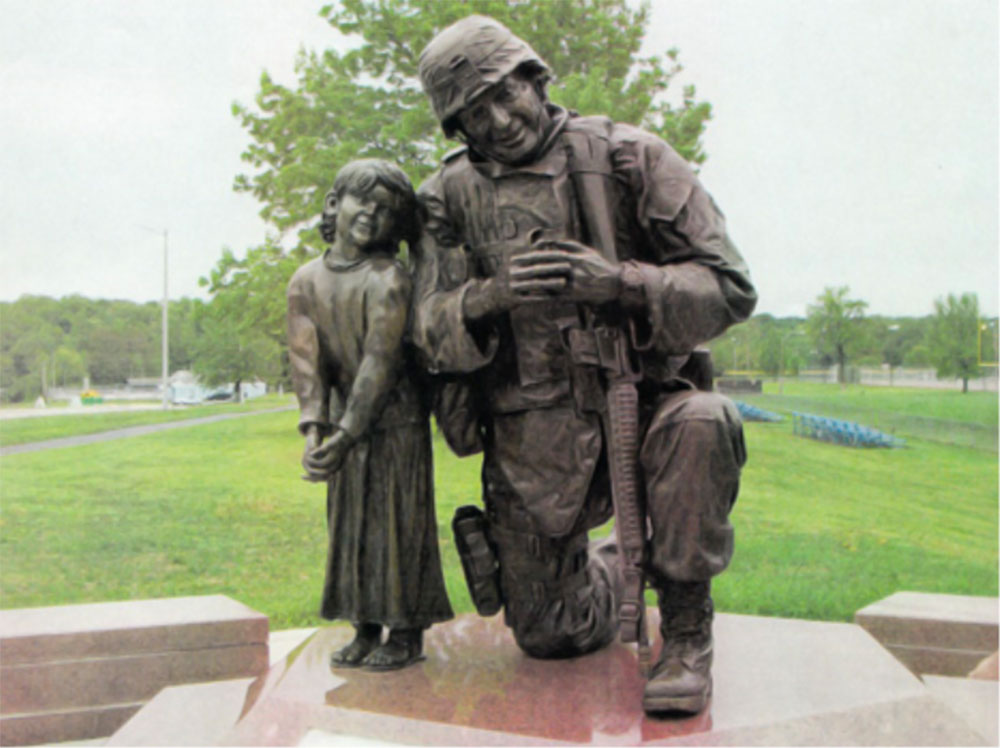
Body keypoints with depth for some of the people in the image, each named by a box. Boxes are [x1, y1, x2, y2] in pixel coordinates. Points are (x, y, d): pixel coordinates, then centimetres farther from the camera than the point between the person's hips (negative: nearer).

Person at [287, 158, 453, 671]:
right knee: (350, 524, 10)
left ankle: (406, 632, 10)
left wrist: (347, 435, -25)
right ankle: (365, 629, 21)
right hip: (344, 419, 6)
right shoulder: (306, 281, 2)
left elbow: (381, 362, -20)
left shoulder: (388, 280, -14)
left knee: (397, 522, -1)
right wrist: (313, 430, -19)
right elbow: (305, 357, -6)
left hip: (395, 419, -5)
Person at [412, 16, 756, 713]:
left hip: (640, 406, -2)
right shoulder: (452, 196, 2)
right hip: (532, 441, 2)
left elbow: (730, 288, -10)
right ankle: (611, 570, 45)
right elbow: (431, 333, -3)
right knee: (546, 636, 10)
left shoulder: (629, 158, -6)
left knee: (700, 425, -37)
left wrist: (617, 282, -27)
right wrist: (490, 297, -25)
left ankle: (687, 628, -15)